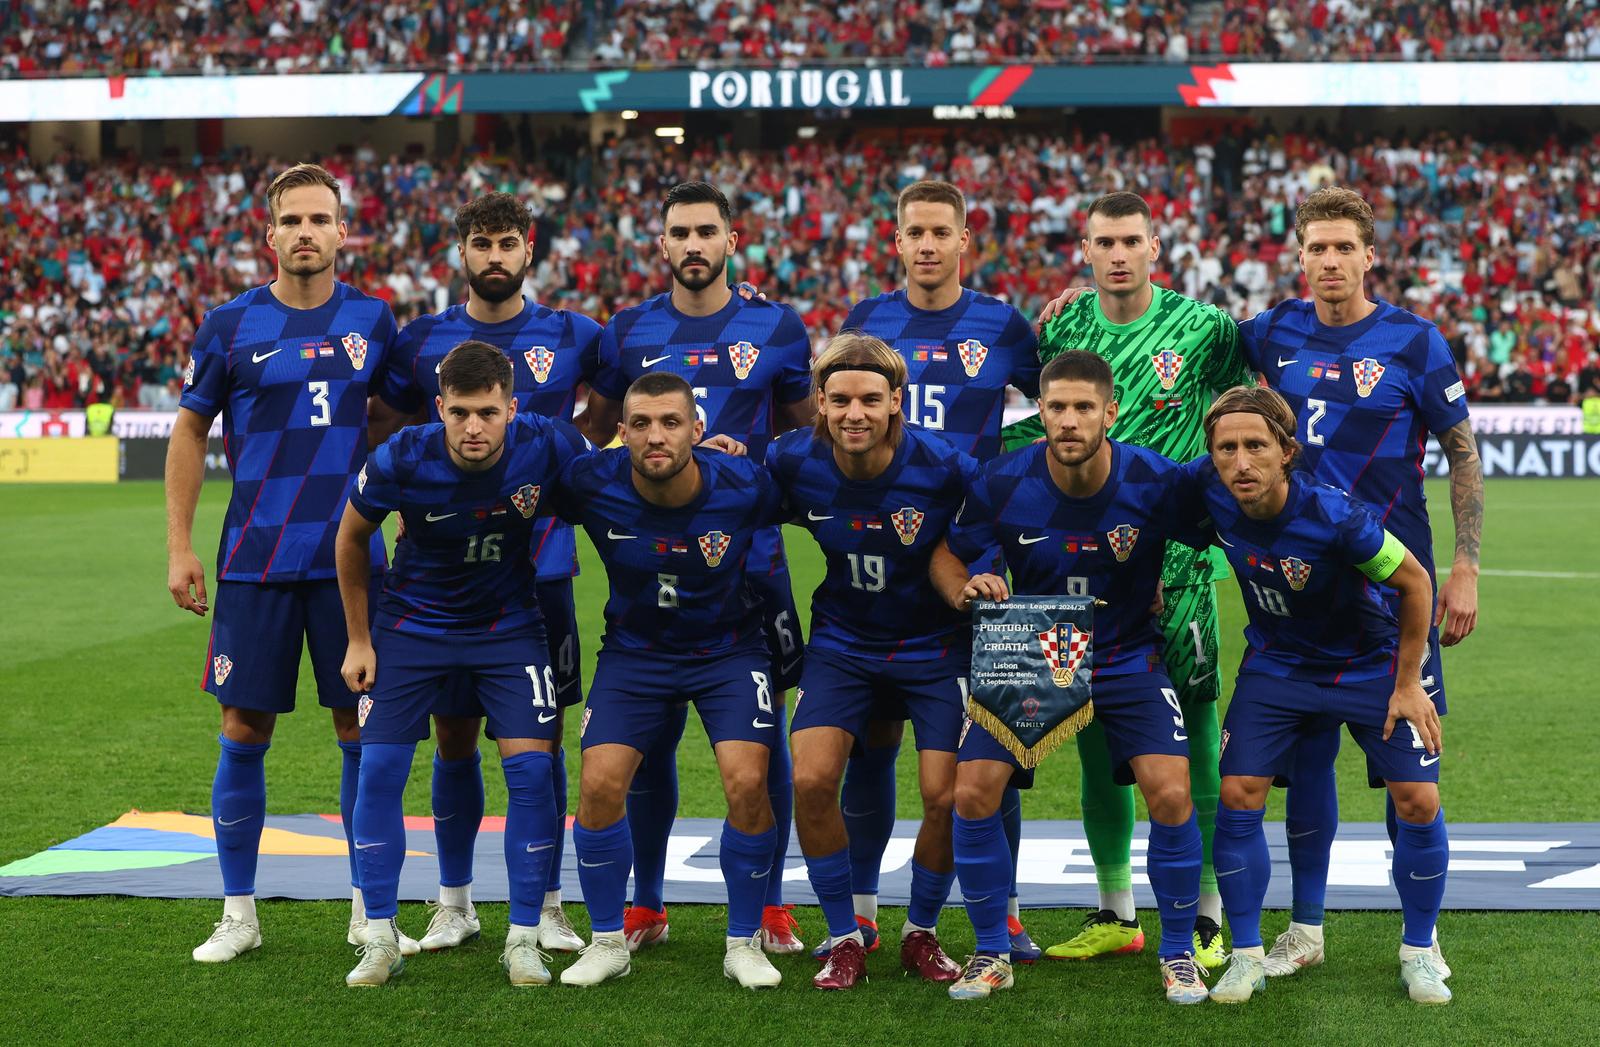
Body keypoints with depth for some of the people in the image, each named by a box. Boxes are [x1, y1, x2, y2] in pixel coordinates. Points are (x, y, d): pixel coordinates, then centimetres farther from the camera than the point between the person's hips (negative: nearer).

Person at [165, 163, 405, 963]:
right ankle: (238, 913, 13)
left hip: (350, 560, 1)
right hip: (255, 561, -1)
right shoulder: (231, 325, -2)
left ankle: (368, 910, 15)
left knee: (363, 731, 4)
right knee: (244, 732, 1)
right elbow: (189, 432, 5)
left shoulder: (372, 319, 4)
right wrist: (179, 549, 0)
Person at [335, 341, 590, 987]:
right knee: (379, 770, -6)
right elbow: (351, 538, -3)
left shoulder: (547, 447, -23)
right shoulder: (401, 461, -23)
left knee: (531, 768, -10)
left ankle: (523, 939, 3)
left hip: (509, 624, 0)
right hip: (413, 621, 0)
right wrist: (358, 639, 2)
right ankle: (380, 940, 7)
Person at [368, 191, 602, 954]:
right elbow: (384, 427, 15)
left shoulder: (572, 338, 3)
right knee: (453, 736, 6)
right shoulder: (423, 341, 5)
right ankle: (454, 905, 18)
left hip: (540, 567, -1)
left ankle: (546, 905, 12)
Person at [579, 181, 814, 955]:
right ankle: (645, 906, 16)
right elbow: (589, 436, 15)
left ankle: (770, 908, 12)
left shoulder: (776, 329, 4)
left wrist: (753, 460, -5)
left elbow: (810, 433, 13)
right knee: (649, 737, 4)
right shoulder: (629, 333, 6)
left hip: (750, 559, -1)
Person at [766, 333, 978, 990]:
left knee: (946, 795, -8)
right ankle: (843, 939, 6)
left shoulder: (943, 467, -22)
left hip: (935, 645, -2)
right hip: (843, 642, 2)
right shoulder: (791, 461, -15)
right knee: (811, 781, -14)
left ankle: (921, 933, 19)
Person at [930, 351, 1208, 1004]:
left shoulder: (1156, 483, -17)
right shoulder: (1003, 484, -14)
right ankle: (991, 955, 6)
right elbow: (946, 554, 0)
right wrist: (967, 590, -19)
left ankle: (1178, 954, 4)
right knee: (973, 792, -14)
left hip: (1128, 657, -1)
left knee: (1170, 794, -18)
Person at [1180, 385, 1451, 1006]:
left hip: (1369, 663, -3)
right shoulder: (1207, 487, -22)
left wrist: (1408, 684, -13)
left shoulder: (1335, 516, -33)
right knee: (1238, 797, -10)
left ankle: (1418, 953, 13)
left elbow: (1414, 583, -18)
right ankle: (1246, 957, 5)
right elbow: (1163, 519, 5)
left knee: (1418, 803, -8)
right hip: (1275, 665, 3)